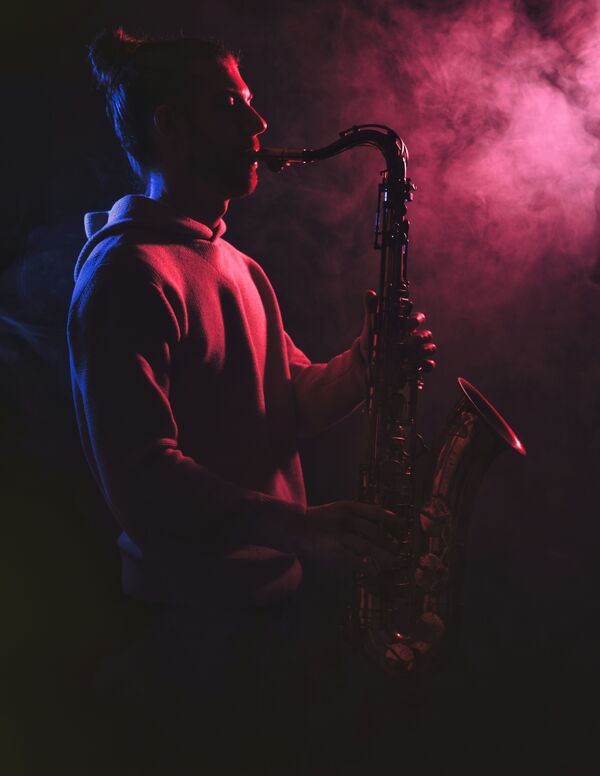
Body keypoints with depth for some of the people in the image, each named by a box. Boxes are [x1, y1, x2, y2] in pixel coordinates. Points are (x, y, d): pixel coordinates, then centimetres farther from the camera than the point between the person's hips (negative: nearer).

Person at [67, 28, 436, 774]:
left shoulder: (237, 266, 14)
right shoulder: (128, 274, -17)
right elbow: (141, 482, -24)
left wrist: (360, 363, -4)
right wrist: (300, 525, -32)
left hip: (282, 591, 9)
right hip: (202, 620, -8)